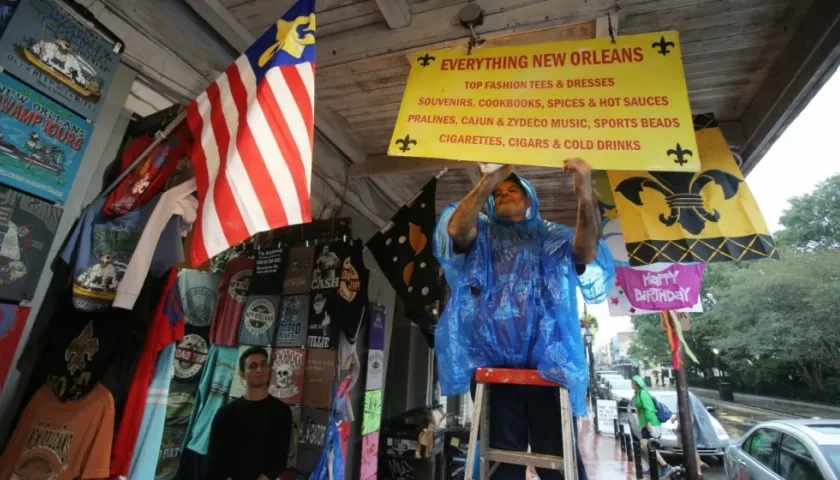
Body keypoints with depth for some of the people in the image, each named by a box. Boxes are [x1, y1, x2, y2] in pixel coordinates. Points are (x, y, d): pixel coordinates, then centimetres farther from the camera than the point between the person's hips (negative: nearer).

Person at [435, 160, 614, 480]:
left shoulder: (553, 236, 15)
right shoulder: (482, 234, 15)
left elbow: (587, 253, -7)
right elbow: (455, 229, -8)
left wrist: (585, 195, -23)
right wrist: (490, 178, -18)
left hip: (548, 364, 0)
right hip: (493, 364, 0)